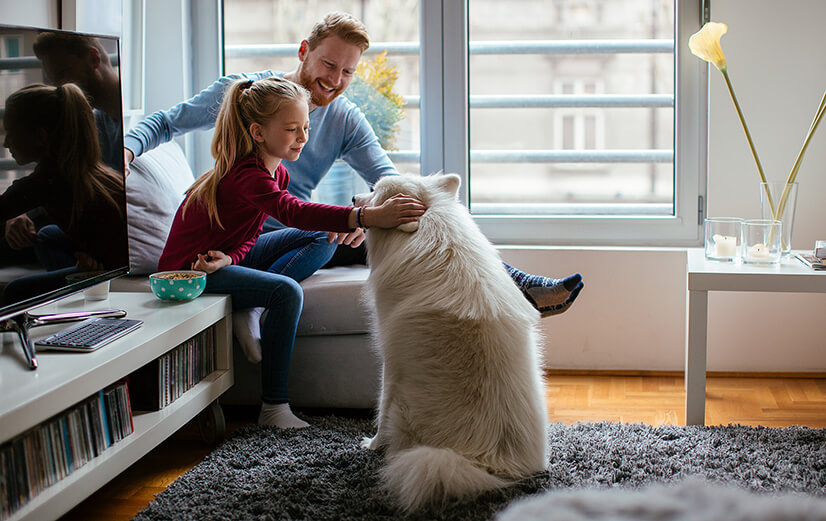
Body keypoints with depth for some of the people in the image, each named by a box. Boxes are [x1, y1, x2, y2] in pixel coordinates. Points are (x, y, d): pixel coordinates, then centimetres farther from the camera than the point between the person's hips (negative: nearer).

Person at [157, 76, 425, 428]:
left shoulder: (276, 170, 1)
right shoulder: (247, 176, -29)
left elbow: (247, 238, 1)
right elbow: (294, 212, -48)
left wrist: (229, 258, -25)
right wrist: (368, 217, -59)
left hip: (230, 253, 9)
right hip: (188, 268, -9)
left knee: (321, 238, 3)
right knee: (286, 292, -30)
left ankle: (250, 311, -7)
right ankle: (273, 408, -24)